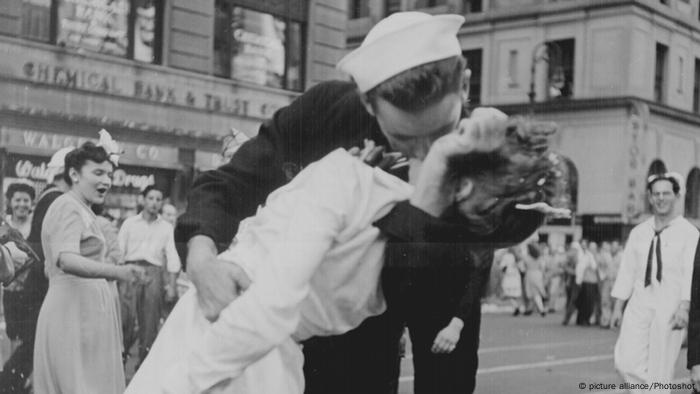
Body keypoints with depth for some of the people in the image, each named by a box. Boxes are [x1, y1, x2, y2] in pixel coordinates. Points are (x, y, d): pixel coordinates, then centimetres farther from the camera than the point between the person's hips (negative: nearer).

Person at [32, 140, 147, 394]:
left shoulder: (80, 210, 20)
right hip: (74, 313, -10)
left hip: (87, 312, 10)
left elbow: (50, 268, 28)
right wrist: (117, 272, -43)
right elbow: (67, 261, -29)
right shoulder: (69, 206, -12)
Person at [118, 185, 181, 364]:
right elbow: (119, 251, 7)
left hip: (154, 272, 1)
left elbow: (172, 257, 10)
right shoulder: (130, 223, 12)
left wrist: (172, 284, 1)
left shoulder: (166, 227, 15)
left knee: (150, 321, 0)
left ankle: (145, 360, 7)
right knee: (126, 316, -12)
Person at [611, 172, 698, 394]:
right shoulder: (638, 232, 12)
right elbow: (627, 271, 12)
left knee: (660, 369, -3)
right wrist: (617, 307, 6)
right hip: (639, 305, 4)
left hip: (670, 308, -4)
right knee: (626, 361, -8)